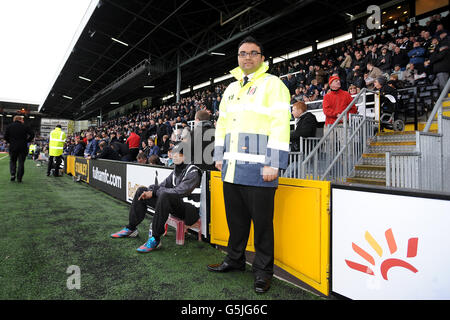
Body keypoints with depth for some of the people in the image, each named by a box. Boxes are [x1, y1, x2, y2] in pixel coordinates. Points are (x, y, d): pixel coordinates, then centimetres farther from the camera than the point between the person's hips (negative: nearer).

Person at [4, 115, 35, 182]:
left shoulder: (9, 127, 5)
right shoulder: (24, 127, 0)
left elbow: (6, 137, 1)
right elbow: (32, 134, -6)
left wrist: (10, 142, 14)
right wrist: (27, 141, 3)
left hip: (12, 147, 1)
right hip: (23, 147, -1)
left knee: (12, 161, 17)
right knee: (21, 162, 4)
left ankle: (13, 174, -3)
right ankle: (19, 178, 3)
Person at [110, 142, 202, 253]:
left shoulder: (193, 172, -15)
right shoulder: (176, 170, 13)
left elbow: (178, 192, -25)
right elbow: (164, 185, 13)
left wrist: (155, 190, -14)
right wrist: (151, 191, -8)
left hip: (190, 211, -9)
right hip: (174, 204, 9)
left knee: (165, 196, -39)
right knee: (141, 191, 8)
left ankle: (155, 239, -31)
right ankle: (131, 228, 13)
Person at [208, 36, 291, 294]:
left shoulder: (272, 84, -2)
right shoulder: (231, 88, 21)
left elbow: (280, 125, -11)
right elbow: (222, 123, 24)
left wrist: (274, 164, -18)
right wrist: (219, 156, 17)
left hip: (258, 169, -6)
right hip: (232, 167, 7)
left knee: (262, 221, 3)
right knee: (236, 217, 17)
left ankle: (263, 271, 19)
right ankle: (235, 259, 35)